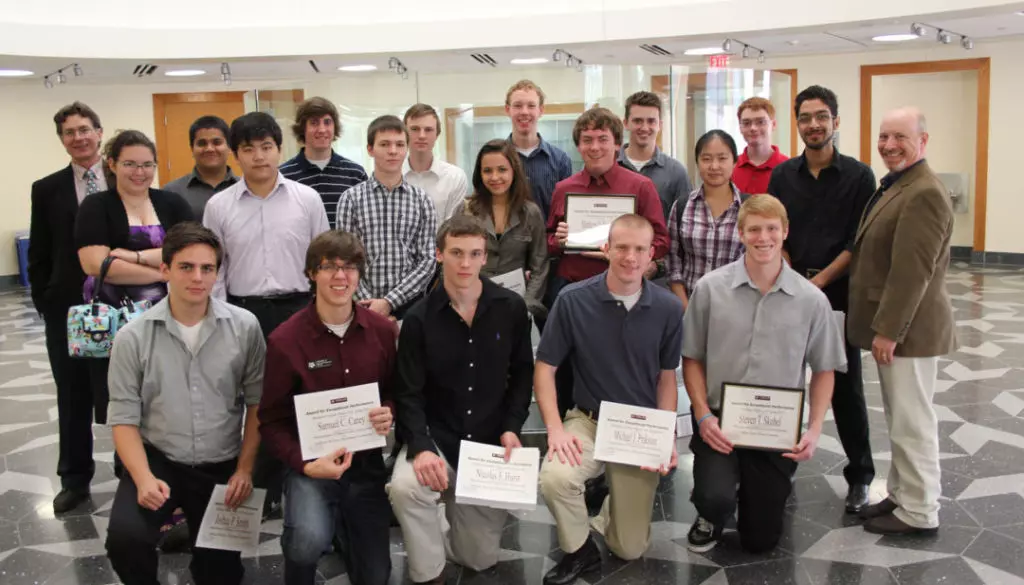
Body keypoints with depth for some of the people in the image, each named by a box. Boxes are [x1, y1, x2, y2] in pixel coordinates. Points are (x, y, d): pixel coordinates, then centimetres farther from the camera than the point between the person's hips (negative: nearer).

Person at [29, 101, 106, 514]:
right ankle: (75, 479, 24)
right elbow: (39, 255, 5)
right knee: (73, 398, 11)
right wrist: (43, 303, -1)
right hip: (68, 308, 1)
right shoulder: (47, 189, 4)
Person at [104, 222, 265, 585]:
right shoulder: (132, 337, -7)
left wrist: (245, 469, -5)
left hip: (222, 466, 1)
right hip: (158, 460, -1)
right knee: (124, 538, -27)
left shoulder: (244, 327, -5)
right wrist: (144, 478, -19)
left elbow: (258, 403, 0)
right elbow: (124, 419, -5)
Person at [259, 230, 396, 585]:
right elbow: (272, 422, -8)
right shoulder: (285, 340, -14)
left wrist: (389, 413, -12)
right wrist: (306, 465, -22)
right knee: (309, 540, -33)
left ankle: (345, 522, 43)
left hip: (366, 463, 3)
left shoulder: (383, 331, -4)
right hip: (310, 464, -3)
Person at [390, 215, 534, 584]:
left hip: (491, 441, 2)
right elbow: (409, 394, -9)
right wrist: (420, 447, -25)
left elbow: (522, 372, 6)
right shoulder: (420, 318, -7)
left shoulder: (511, 308, -2)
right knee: (404, 487, -35)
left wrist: (512, 427, -8)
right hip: (437, 436, -1)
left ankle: (456, 508, 39)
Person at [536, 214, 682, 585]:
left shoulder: (668, 308, -9)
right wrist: (555, 428, -18)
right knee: (555, 478, -33)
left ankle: (614, 499, 39)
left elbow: (666, 378, 3)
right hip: (589, 421, -1)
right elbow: (545, 368, -6)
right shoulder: (573, 300, -14)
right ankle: (580, 549, -1)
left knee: (629, 549, 3)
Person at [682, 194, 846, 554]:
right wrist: (703, 415, -11)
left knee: (759, 541, 10)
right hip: (719, 419, -1)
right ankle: (711, 517, 11)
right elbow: (692, 358, 0)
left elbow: (824, 369, 4)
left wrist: (815, 429, -8)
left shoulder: (811, 300, -6)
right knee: (715, 498, -29)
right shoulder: (710, 288, -8)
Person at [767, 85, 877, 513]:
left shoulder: (858, 176, -1)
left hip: (838, 293, -2)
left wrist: (820, 280, -14)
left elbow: (860, 241, -6)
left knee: (845, 387, 3)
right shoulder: (783, 175, 8)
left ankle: (860, 475, 16)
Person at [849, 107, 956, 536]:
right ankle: (902, 495, 30)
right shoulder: (895, 186, 15)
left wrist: (888, 330, -21)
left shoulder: (924, 193, -18)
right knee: (901, 419, 18)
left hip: (908, 328, -10)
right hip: (892, 325, 10)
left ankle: (918, 513, 12)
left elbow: (911, 271, -23)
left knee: (911, 421, 0)